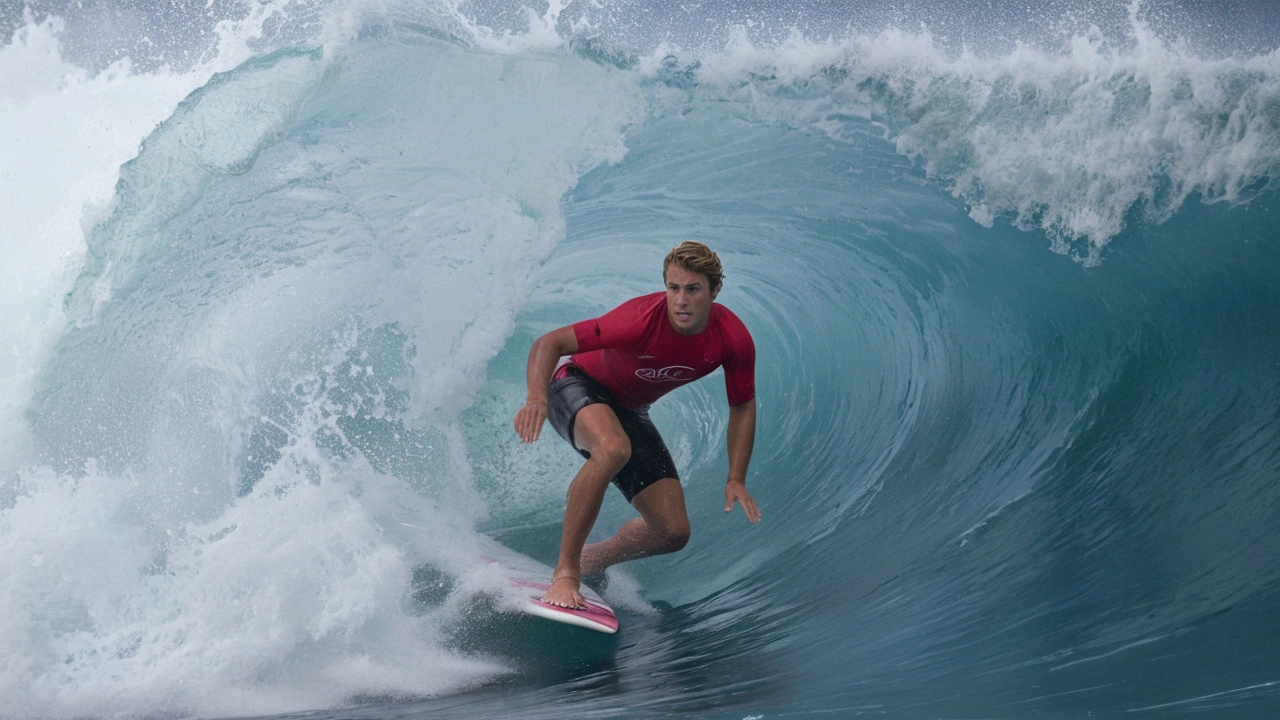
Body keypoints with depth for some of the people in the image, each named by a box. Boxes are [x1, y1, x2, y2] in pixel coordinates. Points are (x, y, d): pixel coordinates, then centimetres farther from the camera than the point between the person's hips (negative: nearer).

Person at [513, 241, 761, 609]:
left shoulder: (733, 339, -19)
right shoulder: (642, 320, -34)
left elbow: (742, 406, -2)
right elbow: (548, 343, -32)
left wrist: (736, 480, -7)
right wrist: (537, 398, -50)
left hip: (628, 410, 6)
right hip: (578, 384, -5)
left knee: (673, 532, -3)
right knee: (613, 448, -42)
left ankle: (590, 562, 24)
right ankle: (565, 572, -30)